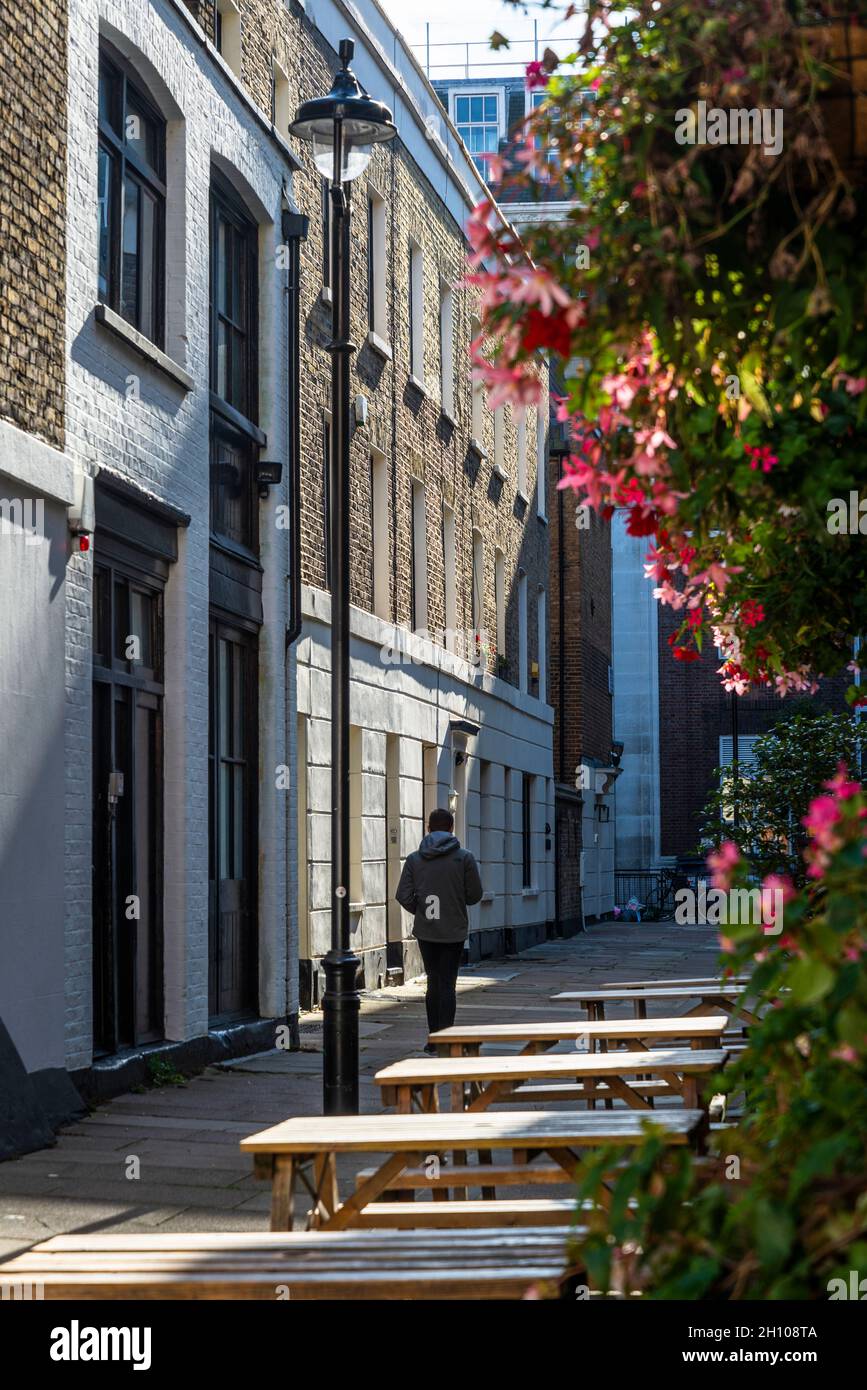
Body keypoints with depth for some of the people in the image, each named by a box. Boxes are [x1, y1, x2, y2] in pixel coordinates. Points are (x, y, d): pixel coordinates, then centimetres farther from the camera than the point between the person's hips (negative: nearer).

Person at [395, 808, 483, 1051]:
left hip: (425, 931, 2)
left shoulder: (414, 859, 0)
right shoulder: (464, 858, -6)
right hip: (454, 930, -2)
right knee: (447, 984, 0)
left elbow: (403, 896, -5)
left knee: (433, 982, 13)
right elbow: (475, 894, -3)